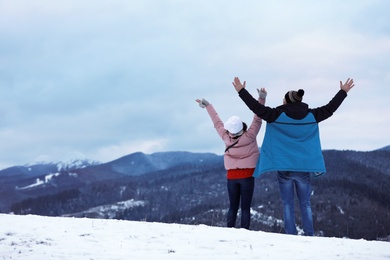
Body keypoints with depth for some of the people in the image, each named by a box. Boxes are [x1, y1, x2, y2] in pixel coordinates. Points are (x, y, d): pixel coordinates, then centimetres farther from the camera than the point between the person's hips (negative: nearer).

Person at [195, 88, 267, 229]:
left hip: (232, 176, 3)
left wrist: (207, 105, 14)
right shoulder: (250, 136, -19)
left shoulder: (226, 137, -10)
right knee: (245, 207, -1)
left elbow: (217, 122, 2)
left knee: (233, 207, 11)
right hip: (247, 175, -3)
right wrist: (261, 99, -17)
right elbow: (257, 119, -17)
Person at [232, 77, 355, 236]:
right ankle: (309, 235, 9)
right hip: (304, 168, 2)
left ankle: (291, 235, 2)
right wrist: (343, 92, 22)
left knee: (288, 204, 5)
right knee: (305, 203, 11)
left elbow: (257, 108, -9)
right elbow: (330, 108, 10)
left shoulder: (277, 115, -8)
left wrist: (241, 91, -2)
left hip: (284, 168, -2)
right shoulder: (311, 116, 0)